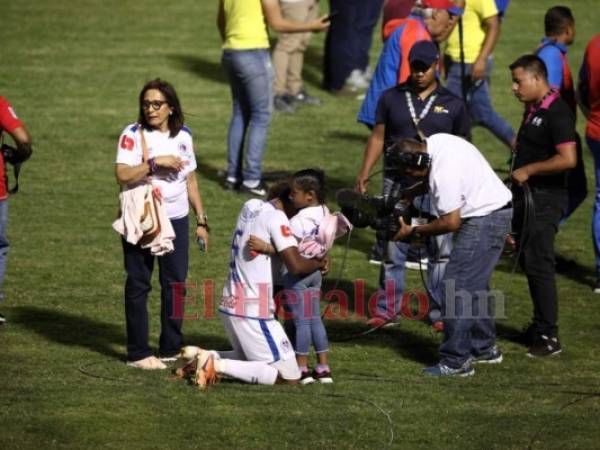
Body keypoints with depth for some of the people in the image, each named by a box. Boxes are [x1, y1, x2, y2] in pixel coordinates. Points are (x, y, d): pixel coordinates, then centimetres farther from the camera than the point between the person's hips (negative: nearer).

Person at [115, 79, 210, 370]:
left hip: (176, 218, 4)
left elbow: (190, 179, 14)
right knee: (139, 284, 1)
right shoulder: (133, 135, -8)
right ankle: (138, 353, 7)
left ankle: (171, 349, 17)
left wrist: (201, 220, 13)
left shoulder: (183, 135, 7)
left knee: (175, 283, 6)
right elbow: (122, 175, -20)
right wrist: (155, 162, -26)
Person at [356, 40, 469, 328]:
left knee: (441, 250, 0)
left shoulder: (452, 105, 5)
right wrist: (365, 172, 1)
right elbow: (378, 137, 9)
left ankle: (440, 312, 7)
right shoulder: (391, 98, 8)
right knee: (392, 248, 4)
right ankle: (388, 308, 13)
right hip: (397, 183, 1)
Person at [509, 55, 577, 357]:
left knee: (539, 264, -8)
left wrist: (528, 171, -19)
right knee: (529, 262, 15)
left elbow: (568, 159, -26)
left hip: (545, 200, -10)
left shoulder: (556, 113, -17)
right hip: (527, 197, 10)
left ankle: (549, 337, -5)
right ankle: (540, 325, 25)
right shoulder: (532, 111, 12)